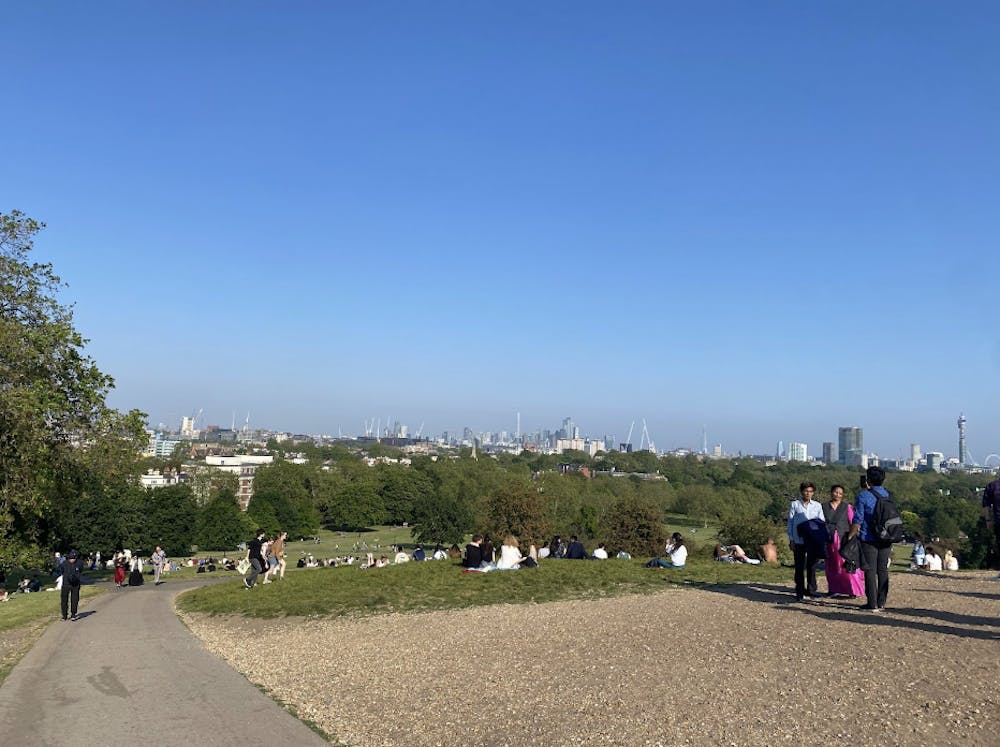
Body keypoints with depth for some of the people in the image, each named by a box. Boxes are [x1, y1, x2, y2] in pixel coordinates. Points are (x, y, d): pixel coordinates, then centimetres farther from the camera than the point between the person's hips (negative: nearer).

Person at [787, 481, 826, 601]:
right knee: (799, 567, 2)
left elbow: (822, 523, 12)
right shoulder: (794, 505, 4)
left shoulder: (817, 505, 10)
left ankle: (811, 589, 19)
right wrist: (791, 539, -1)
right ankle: (799, 592, 7)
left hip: (813, 541, 2)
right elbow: (790, 522, 5)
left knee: (812, 565, 8)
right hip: (799, 540, -2)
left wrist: (821, 539, 0)